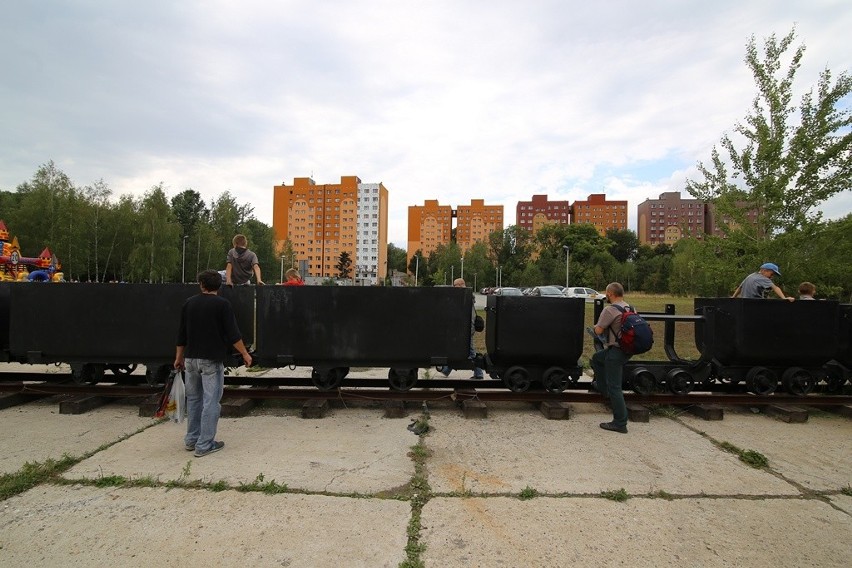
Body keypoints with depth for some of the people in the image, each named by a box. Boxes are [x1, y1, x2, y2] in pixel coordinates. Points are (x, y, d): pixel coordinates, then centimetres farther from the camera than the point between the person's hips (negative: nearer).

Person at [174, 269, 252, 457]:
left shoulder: (189, 303, 7)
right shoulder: (222, 304, -8)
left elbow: (181, 334, 12)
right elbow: (232, 334, -12)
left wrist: (179, 357, 21)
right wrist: (245, 354, -3)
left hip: (191, 358, 6)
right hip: (211, 359, -6)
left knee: (193, 399, 17)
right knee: (210, 402, 0)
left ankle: (191, 440, 26)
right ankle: (204, 445, 2)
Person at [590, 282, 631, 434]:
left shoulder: (610, 310, -16)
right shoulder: (629, 308, 10)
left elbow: (598, 331, -14)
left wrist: (596, 326, 9)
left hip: (616, 351, -9)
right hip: (627, 348, 9)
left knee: (614, 387, -3)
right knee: (596, 357, 30)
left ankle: (620, 423, 1)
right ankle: (603, 388, 33)